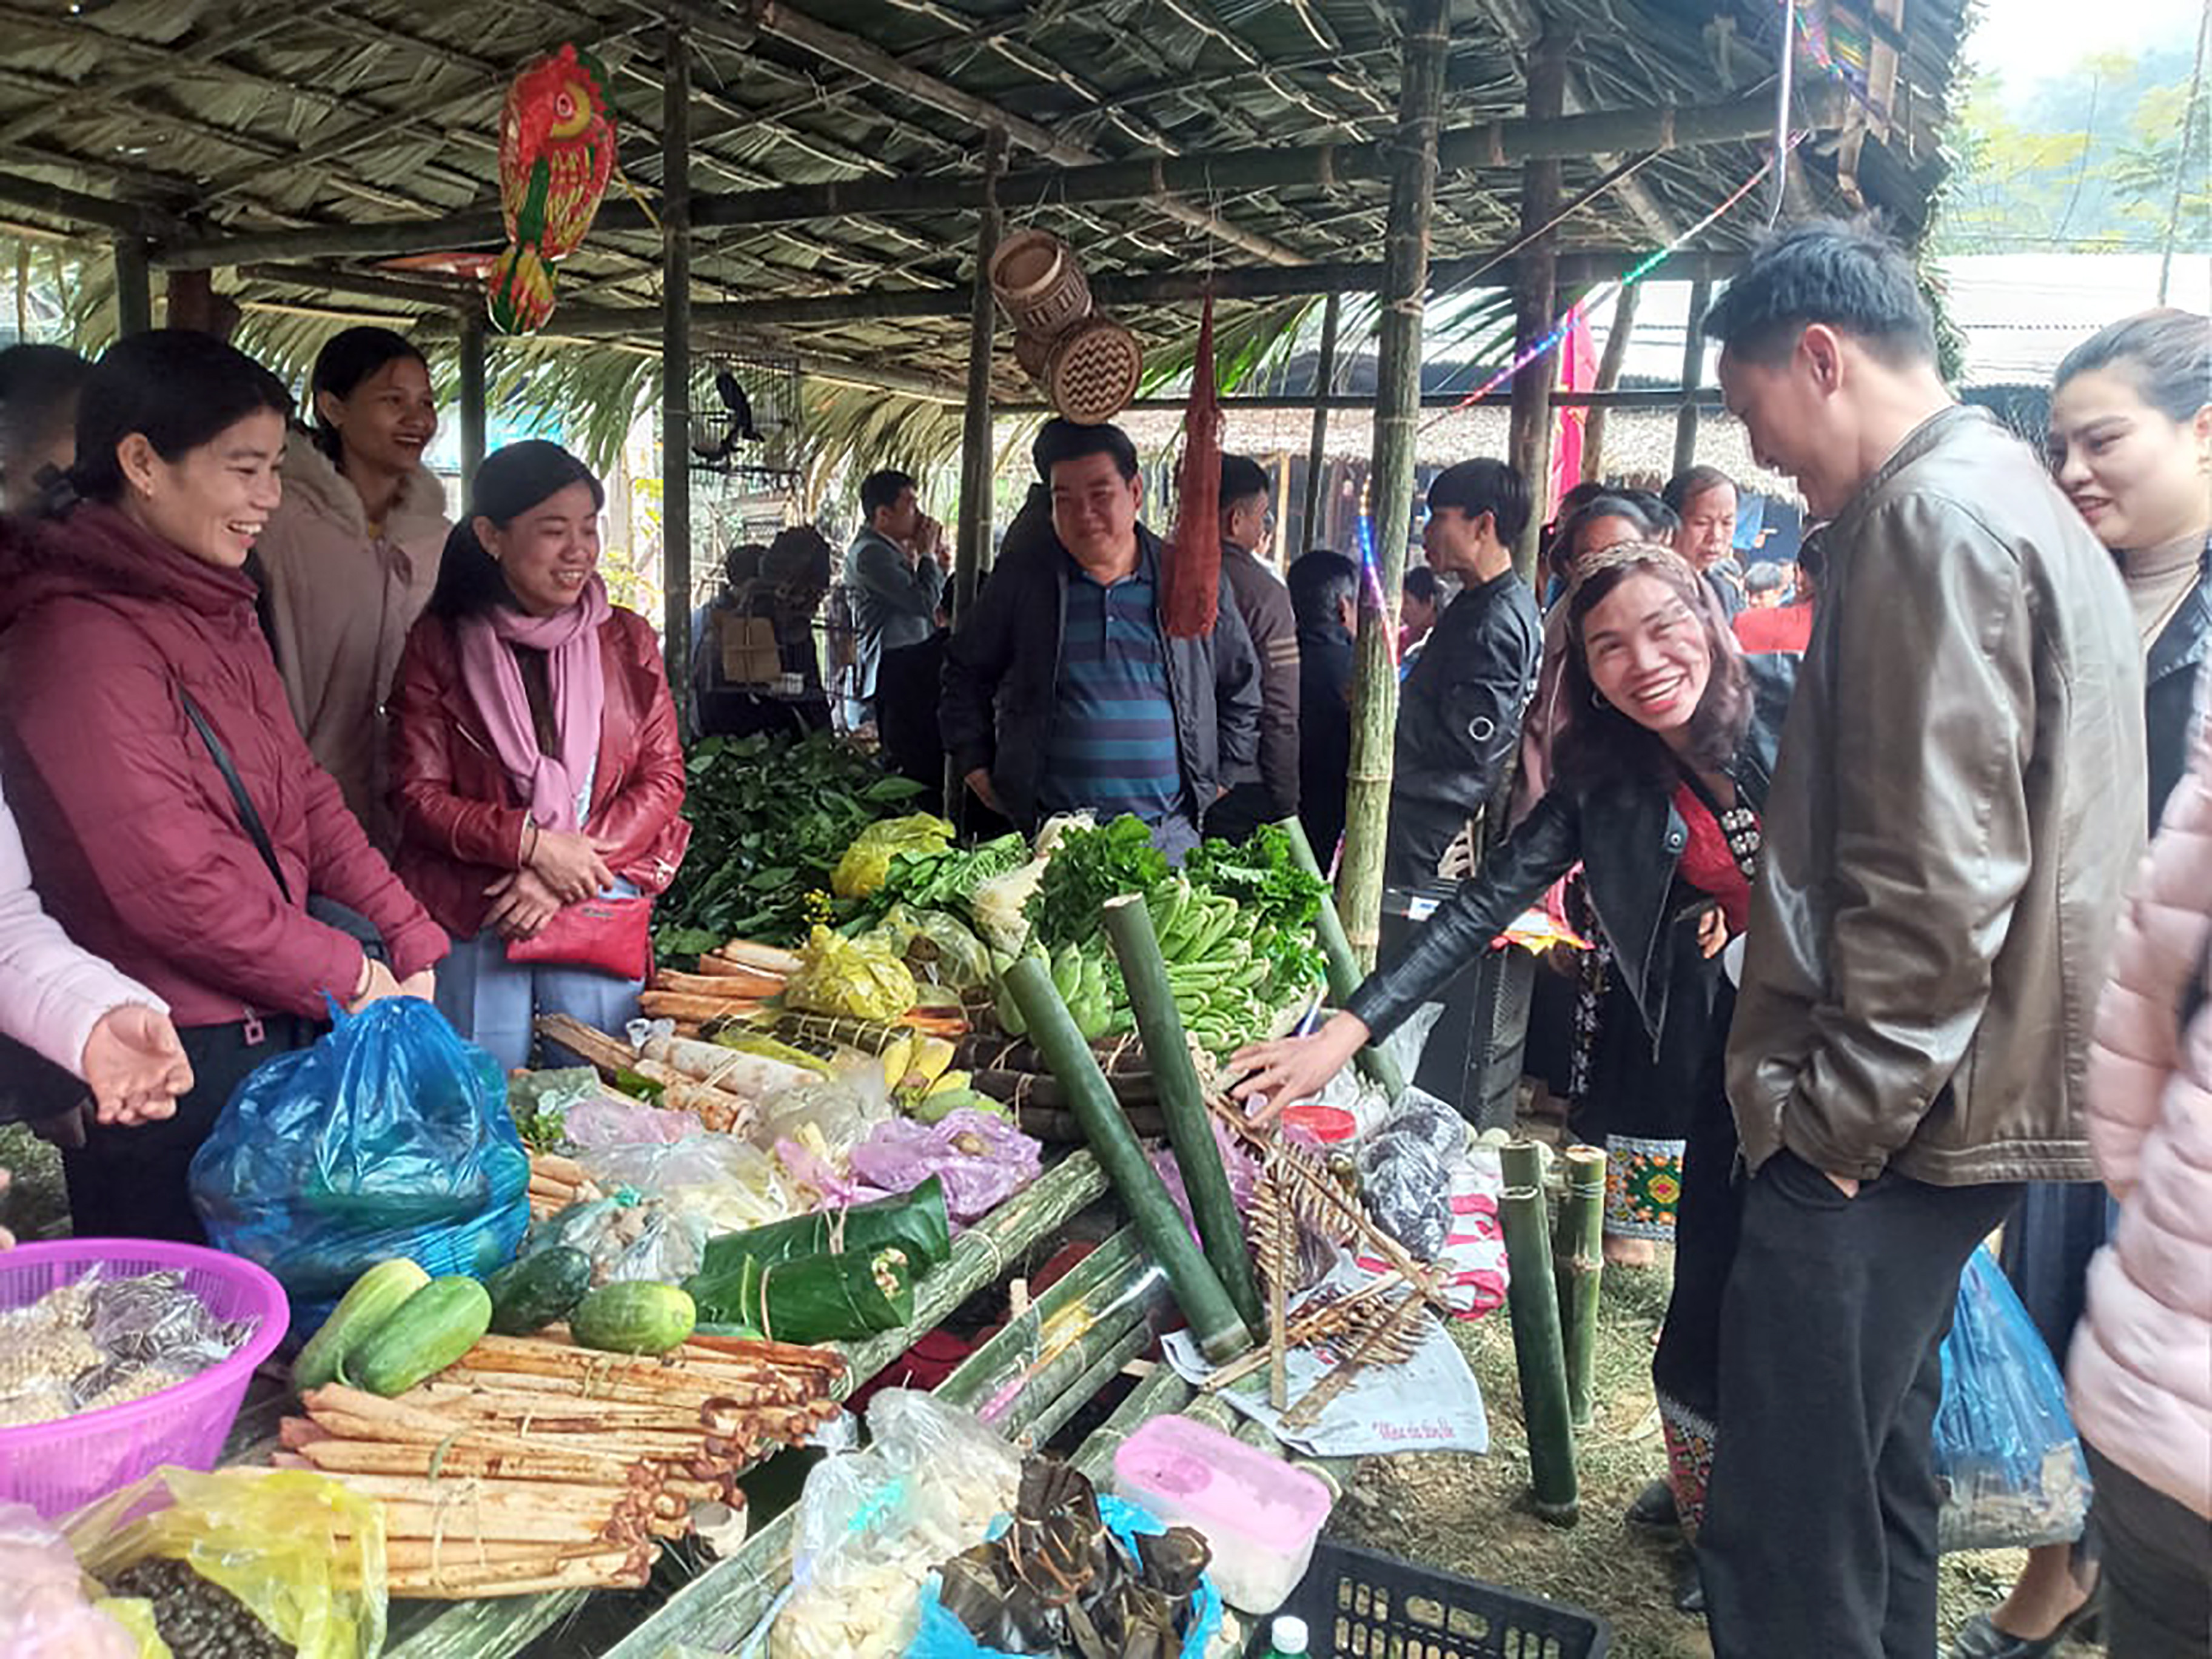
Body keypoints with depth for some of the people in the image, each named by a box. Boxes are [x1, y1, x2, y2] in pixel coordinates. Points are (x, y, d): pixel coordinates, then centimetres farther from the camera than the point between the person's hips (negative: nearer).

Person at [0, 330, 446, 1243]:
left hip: (270, 1030, 9)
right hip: (174, 1065, -9)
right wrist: (350, 977, -12)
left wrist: (409, 938, 3)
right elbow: (174, 885, -23)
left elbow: (302, 792, 12)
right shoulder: (81, 642, -20)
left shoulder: (216, 609, 12)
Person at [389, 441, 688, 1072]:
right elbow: (418, 795, -2)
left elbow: (664, 779, 3)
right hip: (472, 908, -1)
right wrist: (532, 843, -16)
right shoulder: (438, 646, 1)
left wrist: (574, 866, -9)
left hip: (597, 899, 2)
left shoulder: (628, 640, 7)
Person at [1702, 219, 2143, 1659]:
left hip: (1878, 1127, -11)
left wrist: (1841, 1109, -14)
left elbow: (1937, 877, -22)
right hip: (1932, 1110, 11)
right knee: (1877, 1473, 22)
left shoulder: (1936, 519, -14)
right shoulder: (2022, 505, 18)